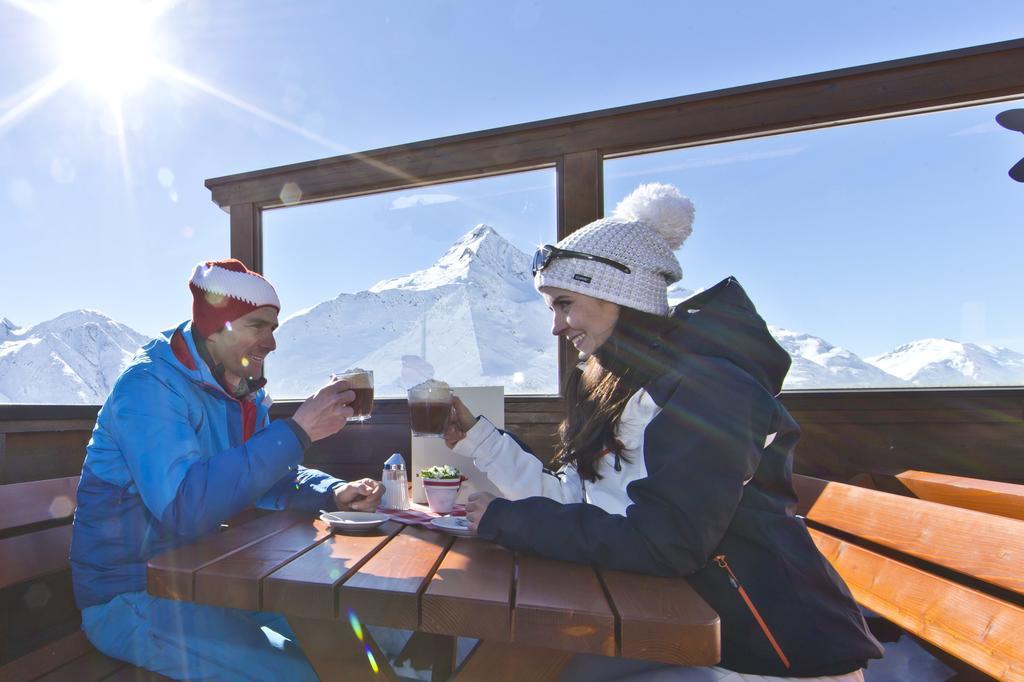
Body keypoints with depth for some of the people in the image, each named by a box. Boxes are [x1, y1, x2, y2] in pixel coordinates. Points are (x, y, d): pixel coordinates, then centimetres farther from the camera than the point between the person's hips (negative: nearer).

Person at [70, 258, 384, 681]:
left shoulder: (243, 392, 3)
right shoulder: (150, 386, -23)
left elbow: (264, 476, 9)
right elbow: (185, 507, -37)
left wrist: (332, 493, -10)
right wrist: (296, 432, -35)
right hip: (129, 598, -7)